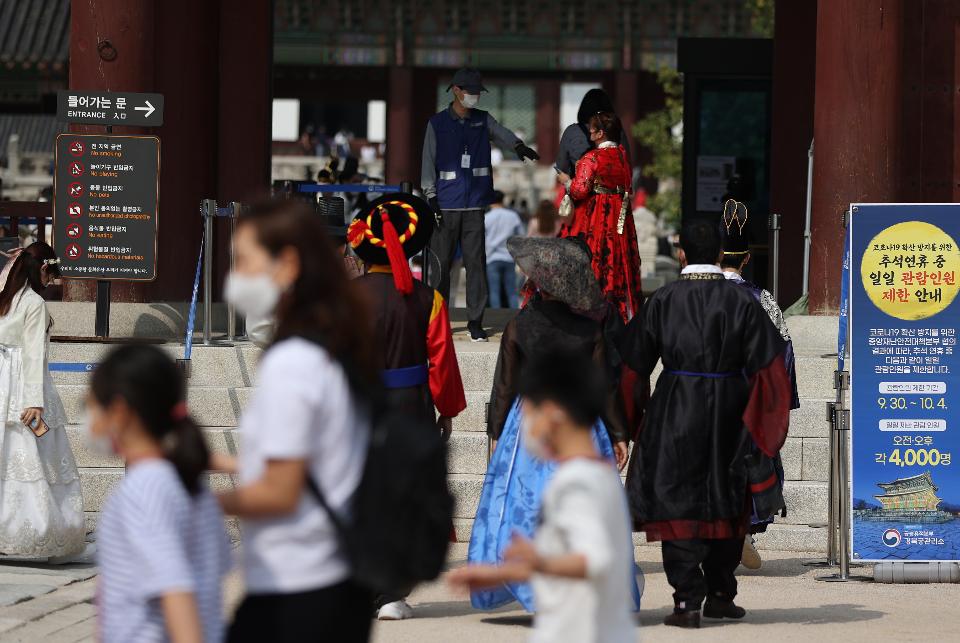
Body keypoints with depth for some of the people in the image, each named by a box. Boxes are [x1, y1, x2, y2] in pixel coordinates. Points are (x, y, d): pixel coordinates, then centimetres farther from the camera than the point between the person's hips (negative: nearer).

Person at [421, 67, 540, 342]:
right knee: (441, 261, 0)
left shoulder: (483, 120, 9)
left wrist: (518, 145, -33)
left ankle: (475, 320, 3)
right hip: (446, 203, -2)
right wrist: (430, 197, -7)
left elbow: (501, 133, -10)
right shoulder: (437, 123, 3)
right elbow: (429, 161, 1)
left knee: (476, 260, -1)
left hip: (474, 204, 2)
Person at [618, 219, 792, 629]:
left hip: (676, 410, -2)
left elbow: (634, 363, 0)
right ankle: (720, 594, 23)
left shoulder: (662, 301, -5)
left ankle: (688, 601, -5)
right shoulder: (742, 301, -4)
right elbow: (767, 364, -4)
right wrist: (759, 424, 6)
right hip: (728, 409, 2)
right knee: (726, 502, 16)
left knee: (679, 502, 3)